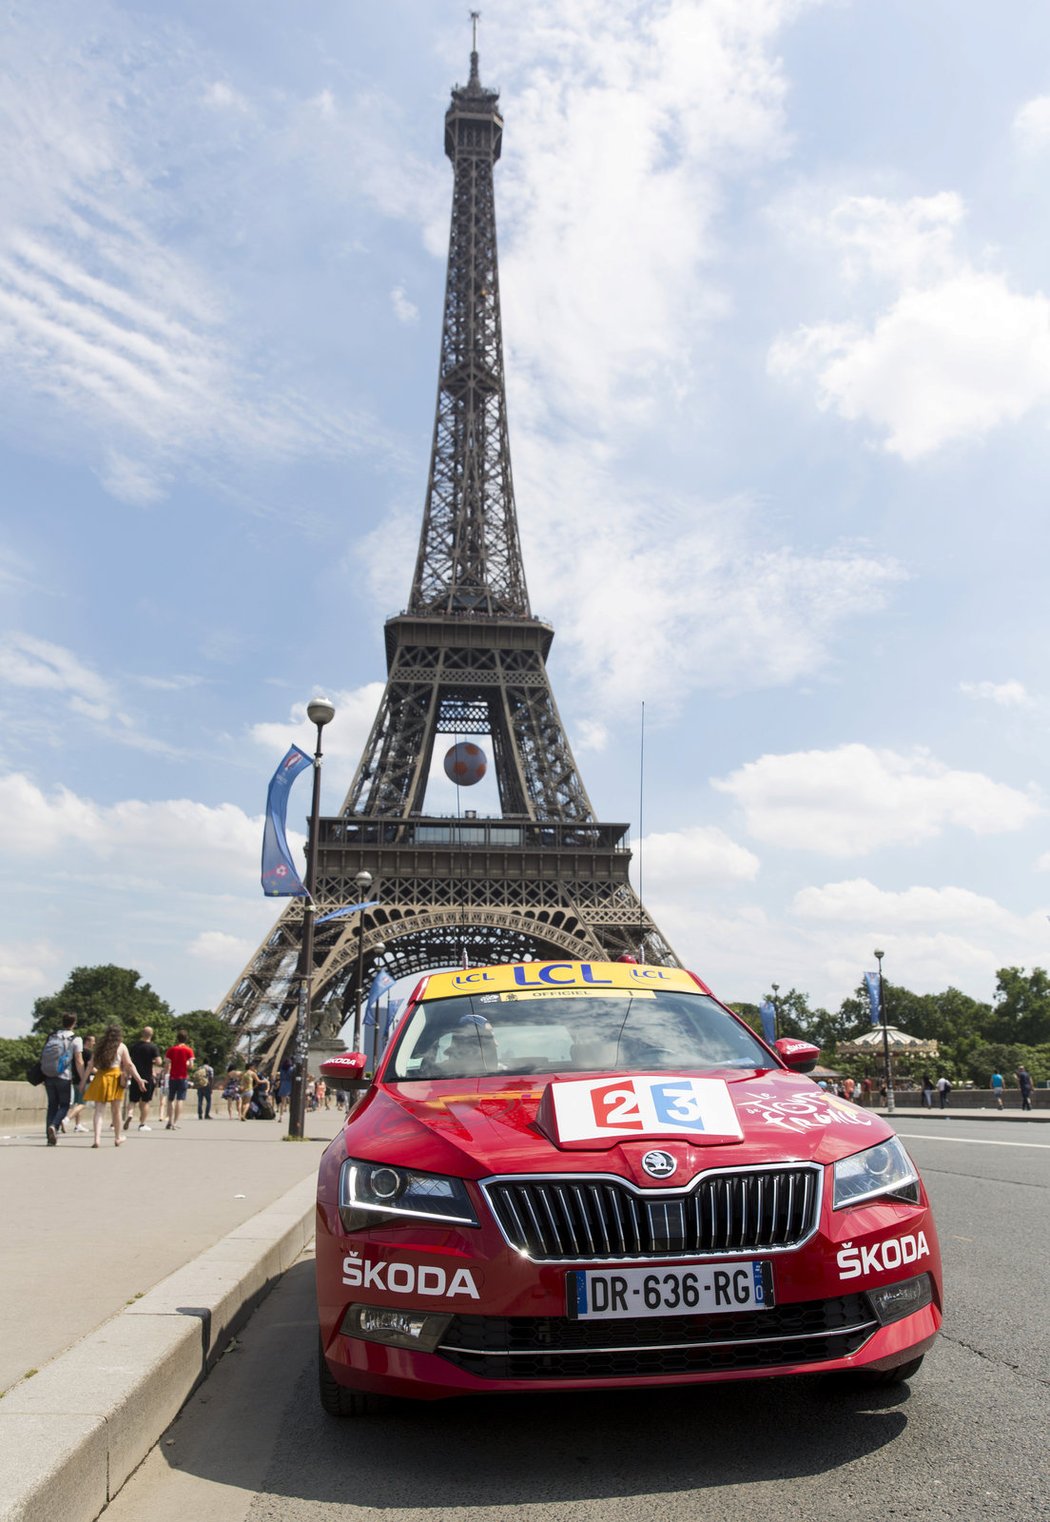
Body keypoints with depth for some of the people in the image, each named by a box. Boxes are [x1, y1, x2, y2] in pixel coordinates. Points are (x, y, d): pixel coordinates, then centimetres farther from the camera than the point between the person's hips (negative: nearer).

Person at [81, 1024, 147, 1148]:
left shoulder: (100, 1047, 13)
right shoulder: (121, 1047, 4)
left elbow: (90, 1065, 10)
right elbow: (129, 1065, -3)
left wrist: (84, 1080, 15)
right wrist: (139, 1079, -4)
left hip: (100, 1078, 2)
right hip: (115, 1079, -2)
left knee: (99, 1111, 0)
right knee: (116, 1110, 10)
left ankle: (97, 1138, -15)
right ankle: (118, 1138, 23)